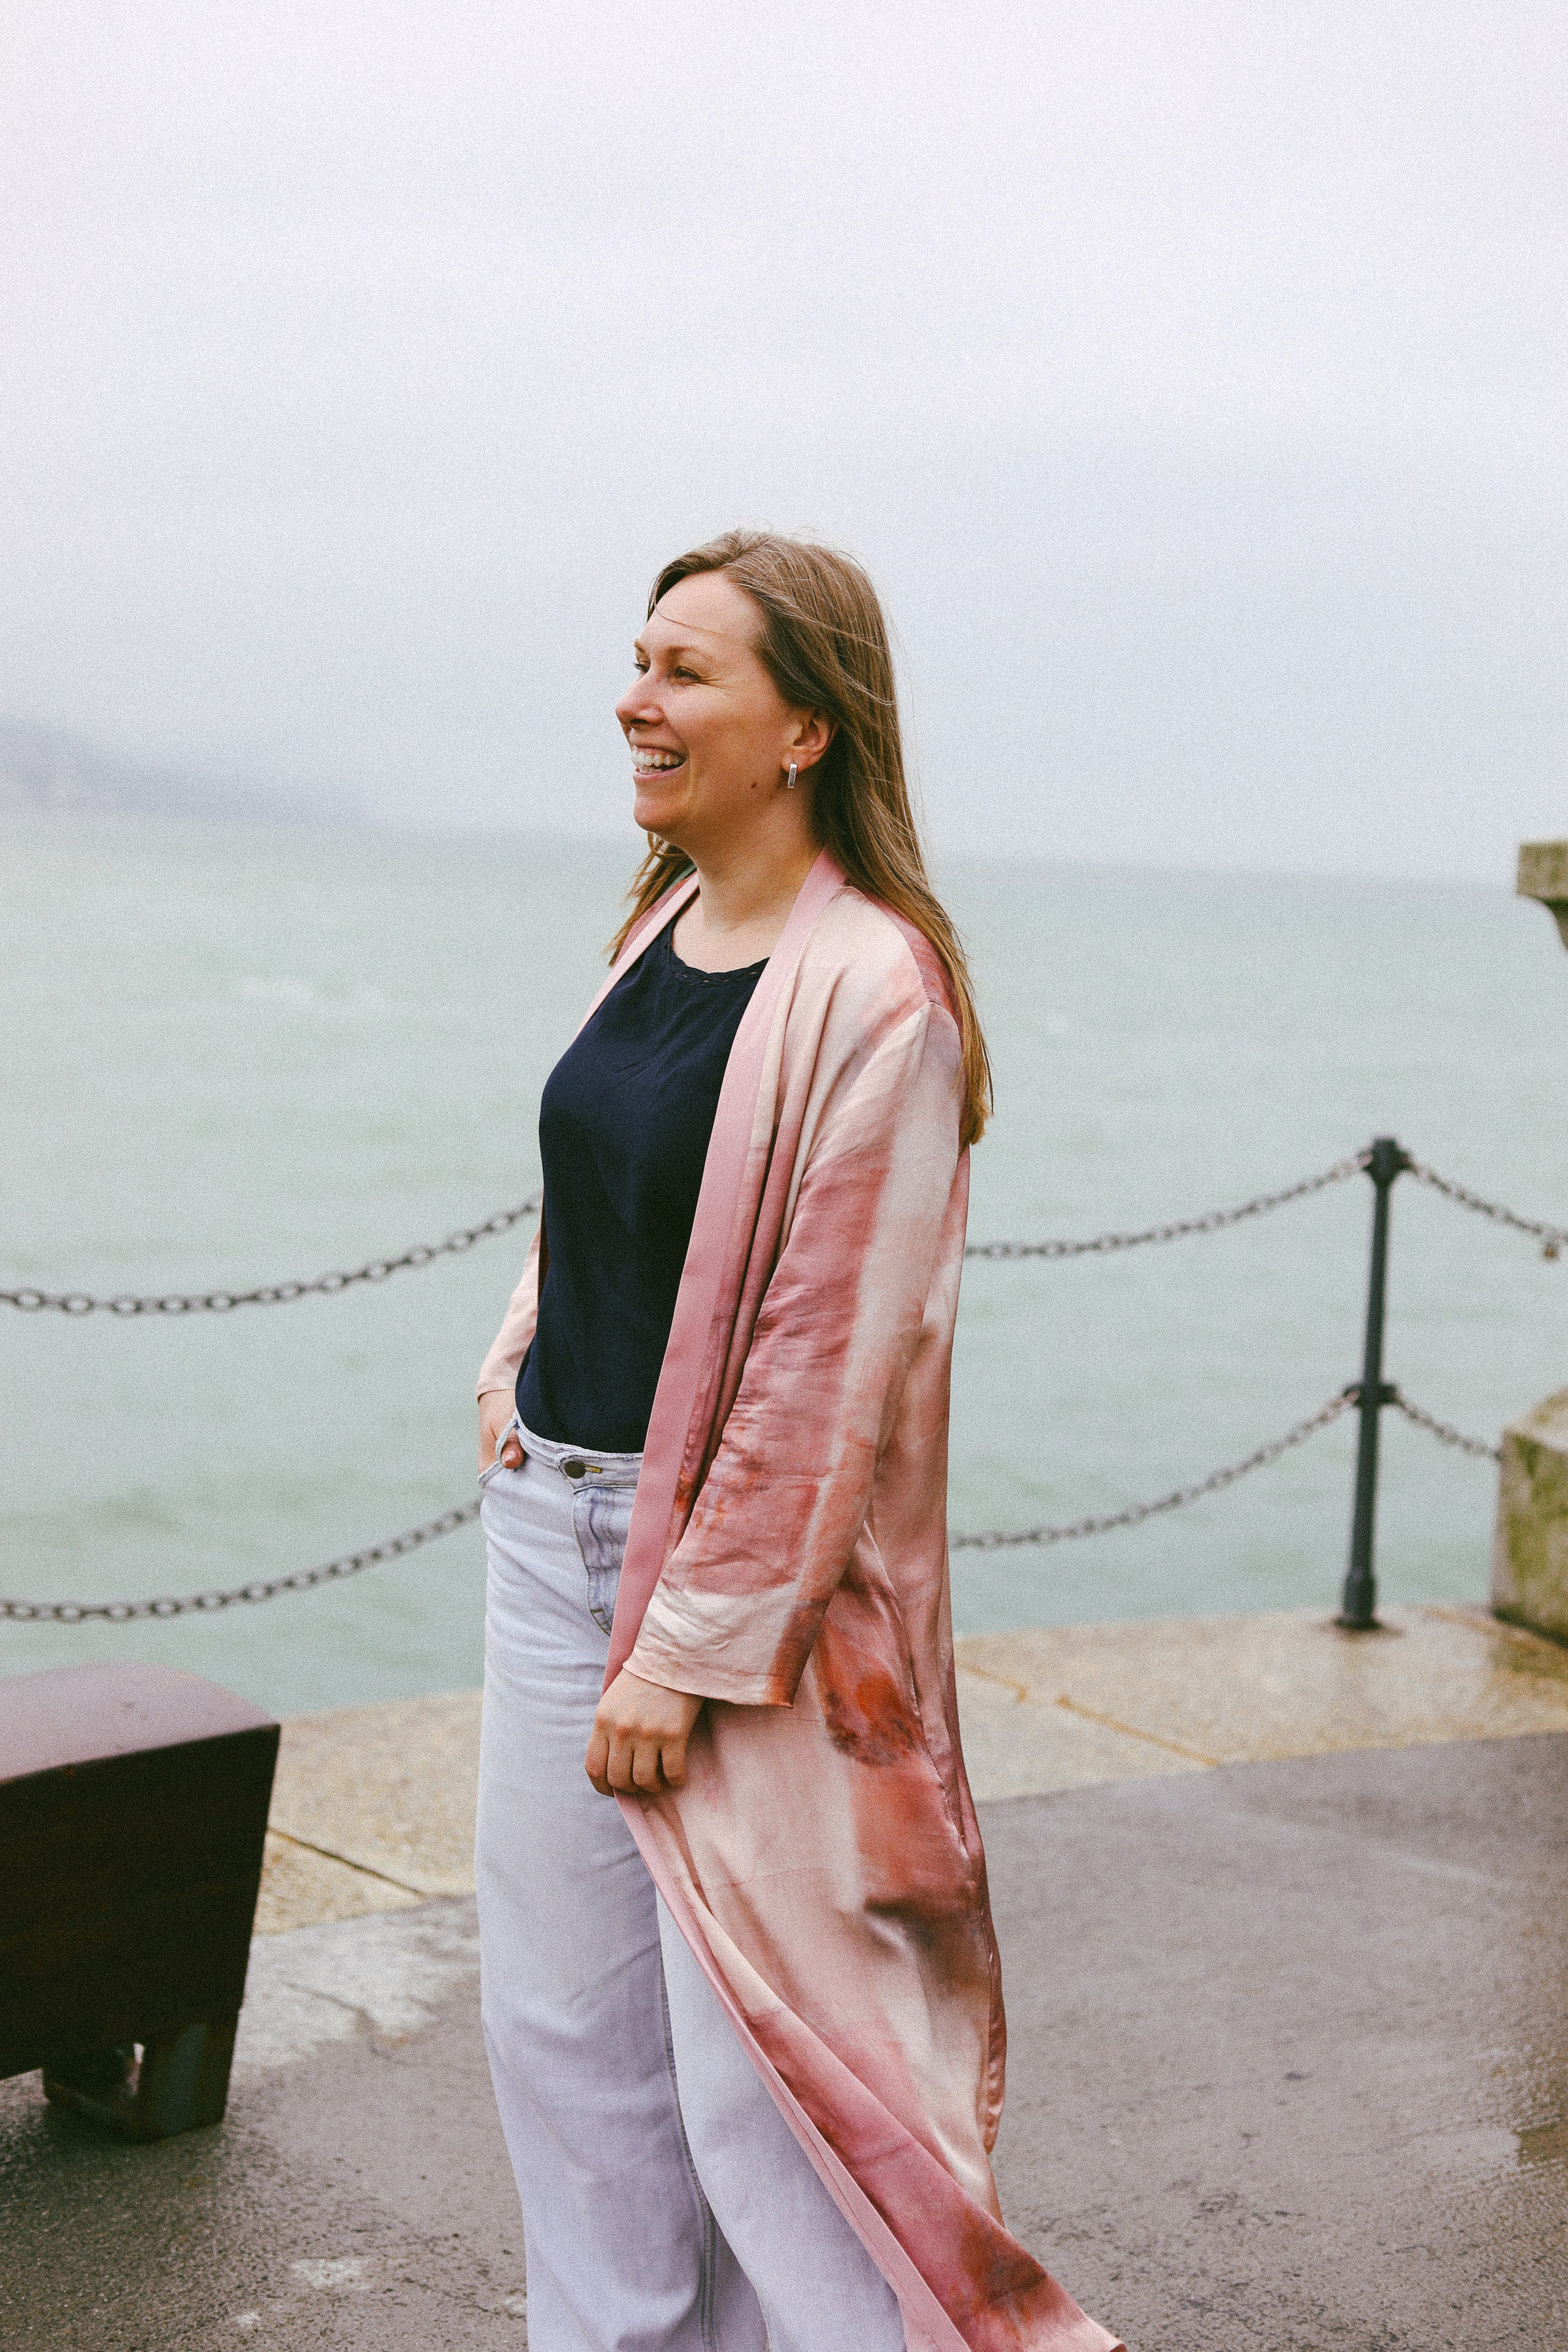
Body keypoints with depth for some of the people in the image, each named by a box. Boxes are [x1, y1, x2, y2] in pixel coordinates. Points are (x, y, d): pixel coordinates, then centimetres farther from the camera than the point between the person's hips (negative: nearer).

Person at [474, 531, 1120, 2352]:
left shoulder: (873, 992, -18)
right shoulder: (659, 925, 8)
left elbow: (830, 1361, -19)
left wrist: (687, 1650, -17)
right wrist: (515, 1365, 6)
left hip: (751, 1557, -8)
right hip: (552, 1519, 8)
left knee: (755, 2065, -1)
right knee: (562, 2020, 16)